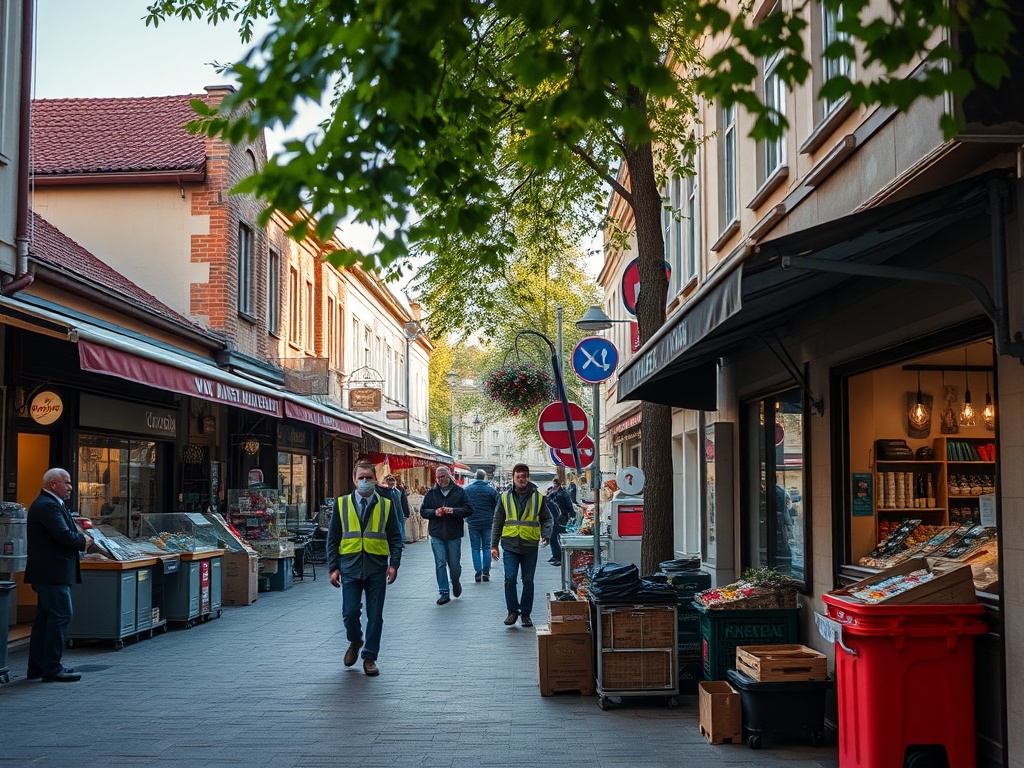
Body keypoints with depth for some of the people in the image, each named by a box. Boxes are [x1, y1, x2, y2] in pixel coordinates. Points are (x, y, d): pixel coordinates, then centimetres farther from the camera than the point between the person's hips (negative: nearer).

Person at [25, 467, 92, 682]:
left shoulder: (46, 503, 18)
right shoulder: (48, 506, -17)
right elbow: (64, 535, -25)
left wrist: (80, 539, 1)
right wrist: (83, 541, -8)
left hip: (47, 573, 11)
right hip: (53, 573, -11)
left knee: (45, 617, 14)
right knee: (61, 615, -9)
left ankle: (37, 667, 21)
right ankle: (52, 669, -6)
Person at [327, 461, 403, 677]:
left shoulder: (386, 505, 7)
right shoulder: (342, 504, 7)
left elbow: (395, 538, 8)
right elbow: (332, 538, 8)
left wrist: (394, 564, -4)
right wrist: (333, 567, 0)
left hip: (377, 567, 0)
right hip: (350, 567, 0)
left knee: (375, 616, 3)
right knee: (350, 612, -6)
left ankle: (370, 657, 15)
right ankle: (354, 642, 24)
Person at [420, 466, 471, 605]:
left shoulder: (459, 492, 1)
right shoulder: (431, 493, 5)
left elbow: (468, 509, -4)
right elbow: (423, 511, 7)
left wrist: (453, 511, -18)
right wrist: (435, 512, -13)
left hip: (454, 535, -1)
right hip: (436, 534, 1)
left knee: (454, 564, 6)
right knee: (440, 564, -2)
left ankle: (456, 583, 37)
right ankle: (443, 592, 4)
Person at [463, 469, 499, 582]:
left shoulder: (467, 489, 0)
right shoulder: (491, 489, -1)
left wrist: (466, 518, 17)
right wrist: (493, 518, 16)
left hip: (473, 523, 0)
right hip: (487, 522, 0)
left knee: (475, 548, 5)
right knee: (486, 547, 9)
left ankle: (478, 573, -2)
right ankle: (486, 573, 4)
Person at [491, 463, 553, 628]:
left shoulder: (538, 497, 5)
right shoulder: (505, 498, 6)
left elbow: (546, 519, 12)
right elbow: (497, 522, 10)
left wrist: (546, 535, -7)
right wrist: (494, 545, 6)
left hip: (530, 546, 0)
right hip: (510, 545, 0)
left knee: (528, 581, 6)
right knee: (510, 578, -10)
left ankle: (526, 614, 17)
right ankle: (512, 611, 5)